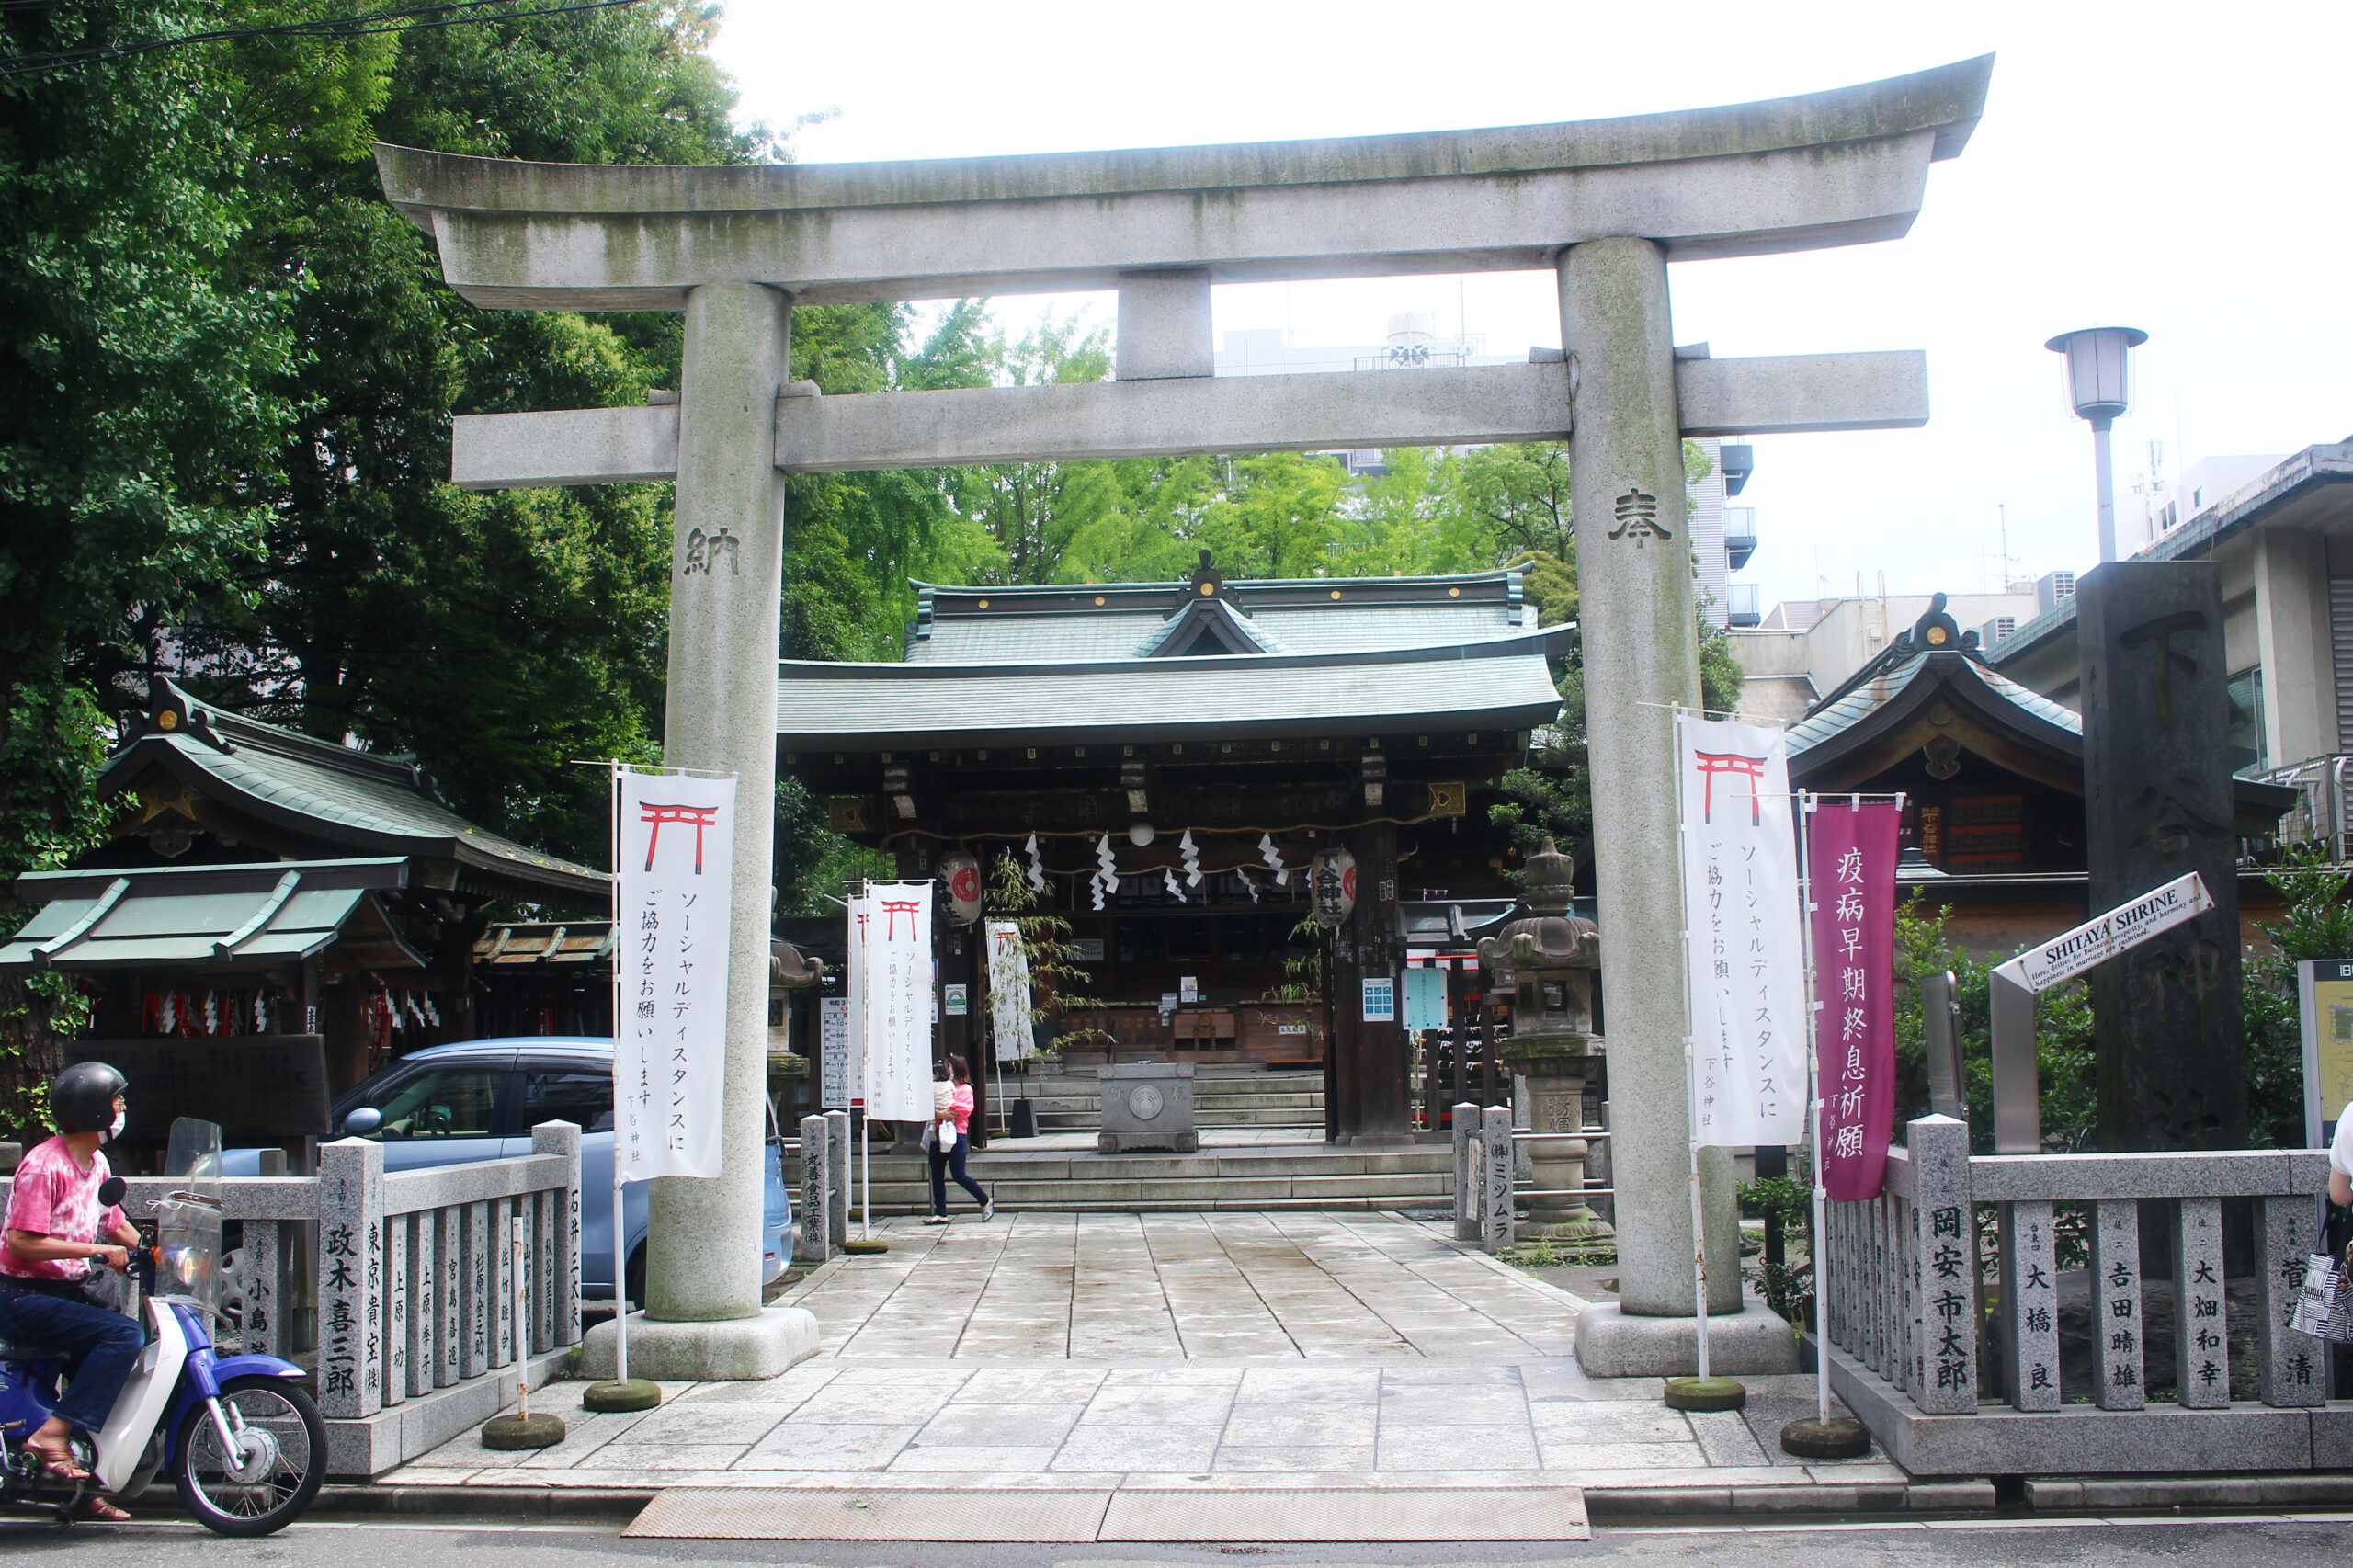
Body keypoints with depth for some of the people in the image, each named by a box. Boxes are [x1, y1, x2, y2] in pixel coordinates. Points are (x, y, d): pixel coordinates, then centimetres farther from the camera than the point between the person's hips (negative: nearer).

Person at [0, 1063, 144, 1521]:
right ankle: (53, 1433, -24)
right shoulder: (44, 1164, -16)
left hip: (69, 1290, 9)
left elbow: (114, 1224, 21)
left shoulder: (97, 1164, 12)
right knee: (125, 1335, -26)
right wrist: (99, 1251, -22)